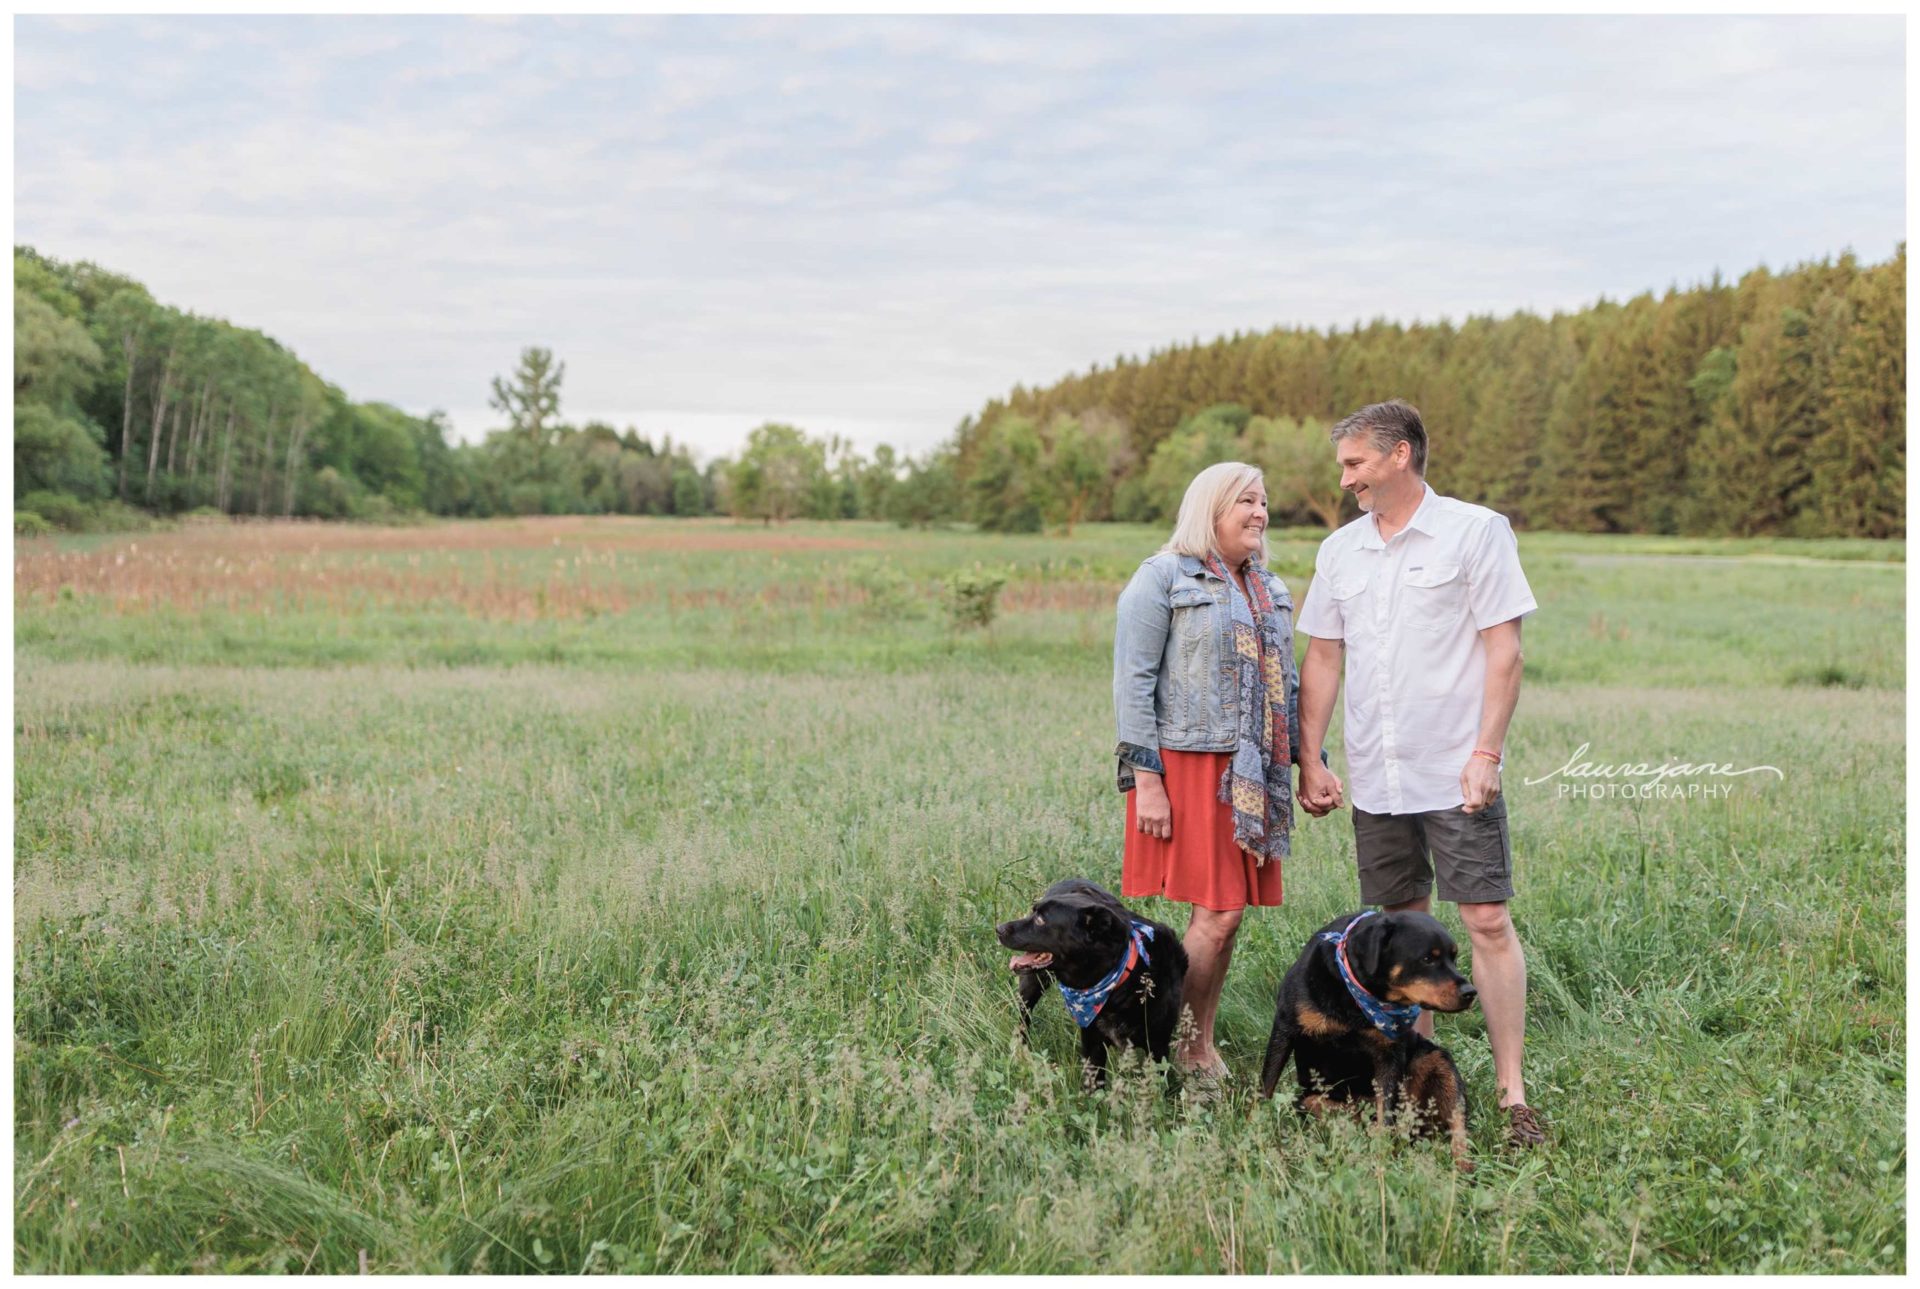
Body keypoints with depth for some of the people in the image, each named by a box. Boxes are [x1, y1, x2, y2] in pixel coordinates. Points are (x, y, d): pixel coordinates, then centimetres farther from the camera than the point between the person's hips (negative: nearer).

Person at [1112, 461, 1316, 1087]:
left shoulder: (1269, 588, 17)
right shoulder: (1162, 579, -5)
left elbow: (1286, 683, 22)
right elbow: (1133, 681, -10)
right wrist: (1145, 779, -15)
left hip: (1254, 772, 7)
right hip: (1189, 764, -7)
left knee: (1227, 912, 7)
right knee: (1217, 913, -9)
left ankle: (1201, 1042, 18)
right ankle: (1185, 1049, 5)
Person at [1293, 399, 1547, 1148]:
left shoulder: (1476, 531, -3)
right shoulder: (1339, 550, 11)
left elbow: (1503, 651, -7)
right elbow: (1322, 659, 14)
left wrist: (1486, 753, -14)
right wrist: (1311, 762, 9)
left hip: (1455, 774, -5)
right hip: (1374, 777, 5)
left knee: (1487, 920, -7)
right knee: (1402, 924, 11)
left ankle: (1511, 1093, 1)